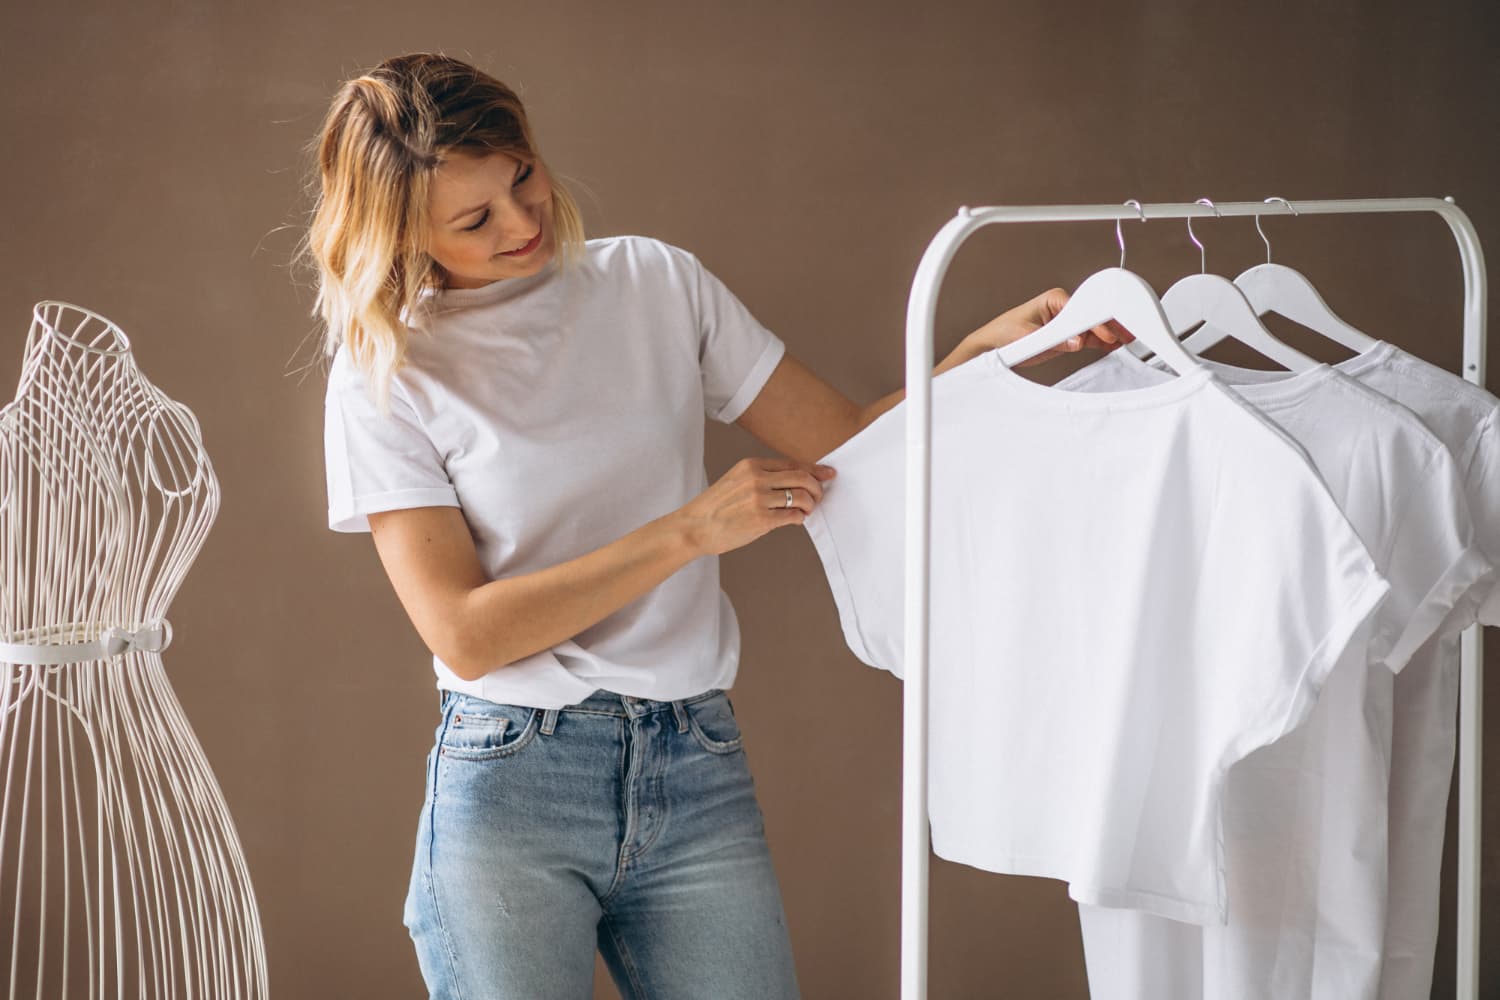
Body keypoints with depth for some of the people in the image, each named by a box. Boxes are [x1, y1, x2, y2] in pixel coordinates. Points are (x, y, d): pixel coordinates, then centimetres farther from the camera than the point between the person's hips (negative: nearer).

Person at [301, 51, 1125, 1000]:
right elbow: (465, 634, -11)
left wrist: (990, 347, -7)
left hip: (699, 772, 3)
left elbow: (852, 441, 10)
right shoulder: (386, 375, -3)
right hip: (510, 780, -2)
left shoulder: (656, 283, 6)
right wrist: (689, 531, -15)